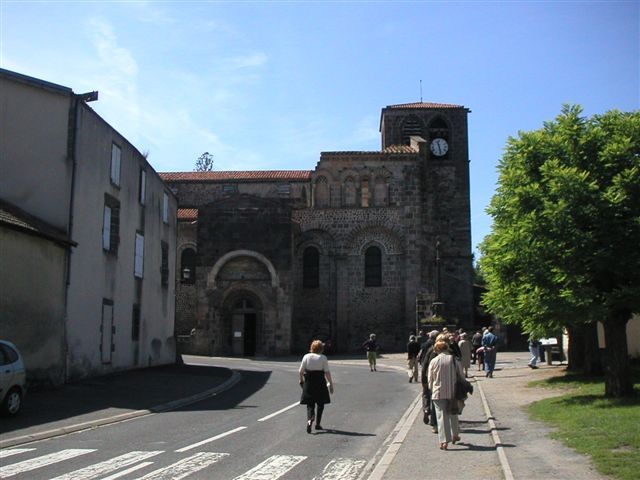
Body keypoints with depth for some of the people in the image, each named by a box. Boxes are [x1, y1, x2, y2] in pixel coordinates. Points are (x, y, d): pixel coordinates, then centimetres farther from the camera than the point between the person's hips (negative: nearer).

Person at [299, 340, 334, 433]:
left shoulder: (306, 356, 2)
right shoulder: (323, 358, -4)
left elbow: (300, 371, 1)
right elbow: (327, 373, -8)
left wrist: (301, 379, 18)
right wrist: (330, 383, -1)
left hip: (308, 383, 2)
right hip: (320, 383, -2)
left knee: (310, 404, 6)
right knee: (320, 404, 15)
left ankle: (310, 419, -21)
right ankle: (318, 424, 18)